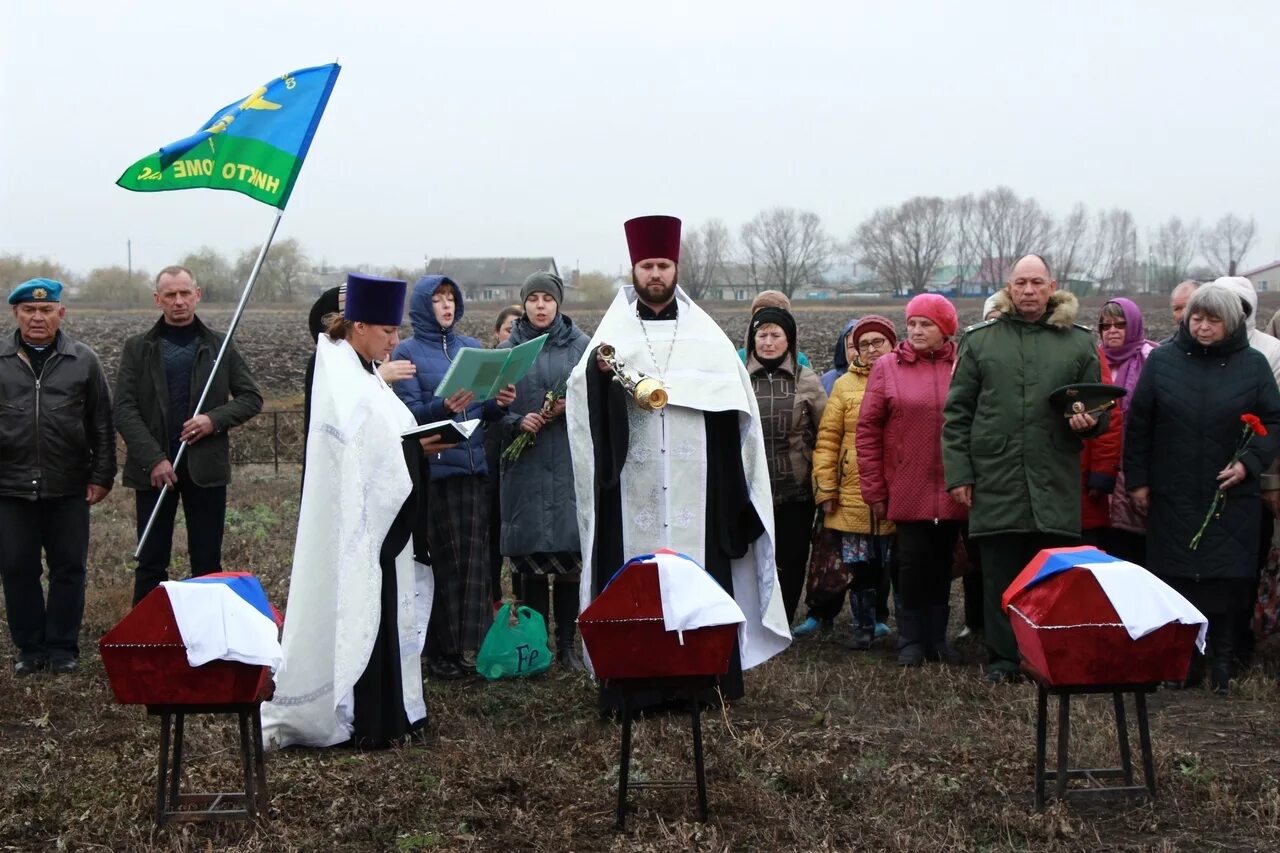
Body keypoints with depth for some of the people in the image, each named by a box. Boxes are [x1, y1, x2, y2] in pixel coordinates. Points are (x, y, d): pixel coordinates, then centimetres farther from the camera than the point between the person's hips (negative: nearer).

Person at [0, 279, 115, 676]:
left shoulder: (83, 361, 3)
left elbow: (101, 424, 6)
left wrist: (102, 475, 2)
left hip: (68, 488, 0)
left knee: (69, 569, 6)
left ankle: (62, 647, 17)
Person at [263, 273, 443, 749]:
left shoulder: (363, 373, 14)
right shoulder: (340, 380, -15)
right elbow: (355, 449, -22)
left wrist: (421, 441, 2)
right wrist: (417, 448, -18)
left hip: (376, 518, 10)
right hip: (352, 522, -10)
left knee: (378, 612, 13)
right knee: (355, 613, -4)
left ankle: (383, 712, 20)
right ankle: (363, 723, 3)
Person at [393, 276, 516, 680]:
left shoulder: (472, 348, 16)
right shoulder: (407, 353, 1)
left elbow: (485, 412, 16)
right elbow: (409, 412, -9)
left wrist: (500, 402, -6)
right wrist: (444, 407, -27)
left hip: (474, 466, 5)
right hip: (433, 469, -5)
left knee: (475, 556, 2)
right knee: (442, 559, -5)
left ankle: (474, 643, 8)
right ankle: (442, 651, 1)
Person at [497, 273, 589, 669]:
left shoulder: (581, 345, 8)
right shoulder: (507, 350, 9)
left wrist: (571, 406, -11)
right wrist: (518, 422, -12)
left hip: (571, 462, 0)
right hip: (525, 466, 0)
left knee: (571, 550, -2)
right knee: (530, 552, -1)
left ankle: (567, 643, 8)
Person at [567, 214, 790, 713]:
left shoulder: (704, 334, 11)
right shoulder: (614, 332, 8)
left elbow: (733, 395, 2)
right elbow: (582, 393, -7)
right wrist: (599, 369, -27)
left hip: (693, 483, 1)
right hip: (634, 488, -1)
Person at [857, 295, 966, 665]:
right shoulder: (887, 367, 1)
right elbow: (867, 430, 0)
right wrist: (874, 490, -3)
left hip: (952, 491, 1)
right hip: (907, 491, -1)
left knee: (942, 565, 11)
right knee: (913, 564, 3)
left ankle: (937, 638, 21)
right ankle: (911, 641, 13)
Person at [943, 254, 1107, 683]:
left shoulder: (1079, 342, 10)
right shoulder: (979, 340, 8)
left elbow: (1099, 406, 16)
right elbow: (957, 412, 7)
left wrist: (1090, 420, -8)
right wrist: (958, 471, 0)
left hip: (1055, 486, 0)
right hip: (995, 482, 0)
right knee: (1000, 577, 5)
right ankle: (1002, 660, 14)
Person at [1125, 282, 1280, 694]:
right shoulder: (1162, 360, 2)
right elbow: (1138, 424, 6)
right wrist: (1137, 481, 4)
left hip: (1231, 497, 0)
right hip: (1173, 498, 0)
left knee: (1226, 582, -1)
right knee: (1177, 582, 0)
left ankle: (1222, 665, 11)